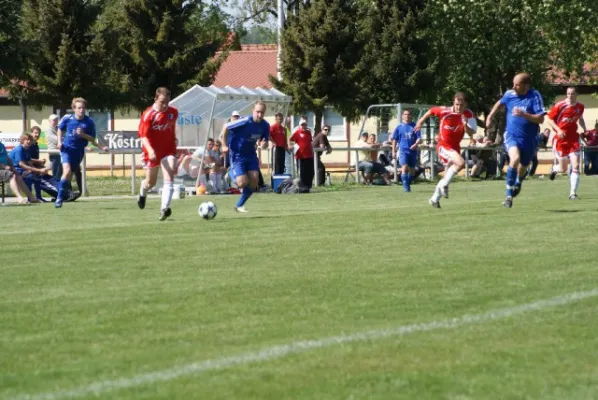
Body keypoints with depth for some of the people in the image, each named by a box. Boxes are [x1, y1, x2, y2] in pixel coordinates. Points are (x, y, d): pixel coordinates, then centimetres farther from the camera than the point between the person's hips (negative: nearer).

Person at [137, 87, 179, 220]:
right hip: (153, 152, -2)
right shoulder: (148, 114, -15)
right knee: (151, 182, 13)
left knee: (169, 178, -19)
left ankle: (164, 209, -28)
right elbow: (143, 135, -19)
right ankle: (142, 193, 49)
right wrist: (150, 150, -32)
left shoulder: (173, 112, -1)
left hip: (168, 150, 2)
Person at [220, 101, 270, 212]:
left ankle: (239, 205, 14)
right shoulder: (245, 122, -24)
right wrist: (224, 145, -11)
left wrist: (263, 144, -19)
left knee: (254, 181, -5)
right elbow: (226, 127, -12)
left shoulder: (265, 126, -6)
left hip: (251, 154, 6)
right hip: (237, 155, -5)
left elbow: (264, 143, 7)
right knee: (243, 183, -16)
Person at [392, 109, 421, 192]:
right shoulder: (399, 127, 5)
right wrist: (394, 151, 5)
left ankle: (408, 184, 28)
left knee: (412, 169, 9)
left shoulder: (415, 126, 5)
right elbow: (395, 140, 10)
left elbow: (419, 138, 1)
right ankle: (406, 186, -19)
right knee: (404, 167, -19)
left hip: (413, 150, 2)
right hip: (403, 150, -2)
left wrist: (416, 144, -20)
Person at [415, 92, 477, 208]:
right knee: (461, 162, -29)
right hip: (443, 145, -5)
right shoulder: (445, 111, -16)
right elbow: (431, 111, 2)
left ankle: (435, 198, 35)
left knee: (448, 175, 15)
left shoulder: (468, 115, -9)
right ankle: (444, 185, -11)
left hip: (455, 146, 5)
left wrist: (465, 125, -34)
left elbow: (471, 133, -15)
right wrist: (421, 122, 10)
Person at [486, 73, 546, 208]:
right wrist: (490, 116, 17)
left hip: (529, 139, 0)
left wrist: (524, 114, -30)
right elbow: (500, 103, 20)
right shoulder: (510, 94, -4)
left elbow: (540, 119, -19)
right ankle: (509, 194, -20)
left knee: (522, 168, 15)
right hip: (511, 135, 0)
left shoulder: (534, 96, -14)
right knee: (515, 158, -29)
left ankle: (518, 182, 55)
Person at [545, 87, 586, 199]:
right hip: (561, 139, -2)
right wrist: (558, 130, -20)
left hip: (573, 139, 2)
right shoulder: (559, 106, -12)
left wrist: (585, 130, 6)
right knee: (563, 169, 6)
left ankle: (573, 193, -9)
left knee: (575, 166, -12)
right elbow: (549, 119, -6)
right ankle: (554, 169, 45)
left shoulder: (580, 107, 2)